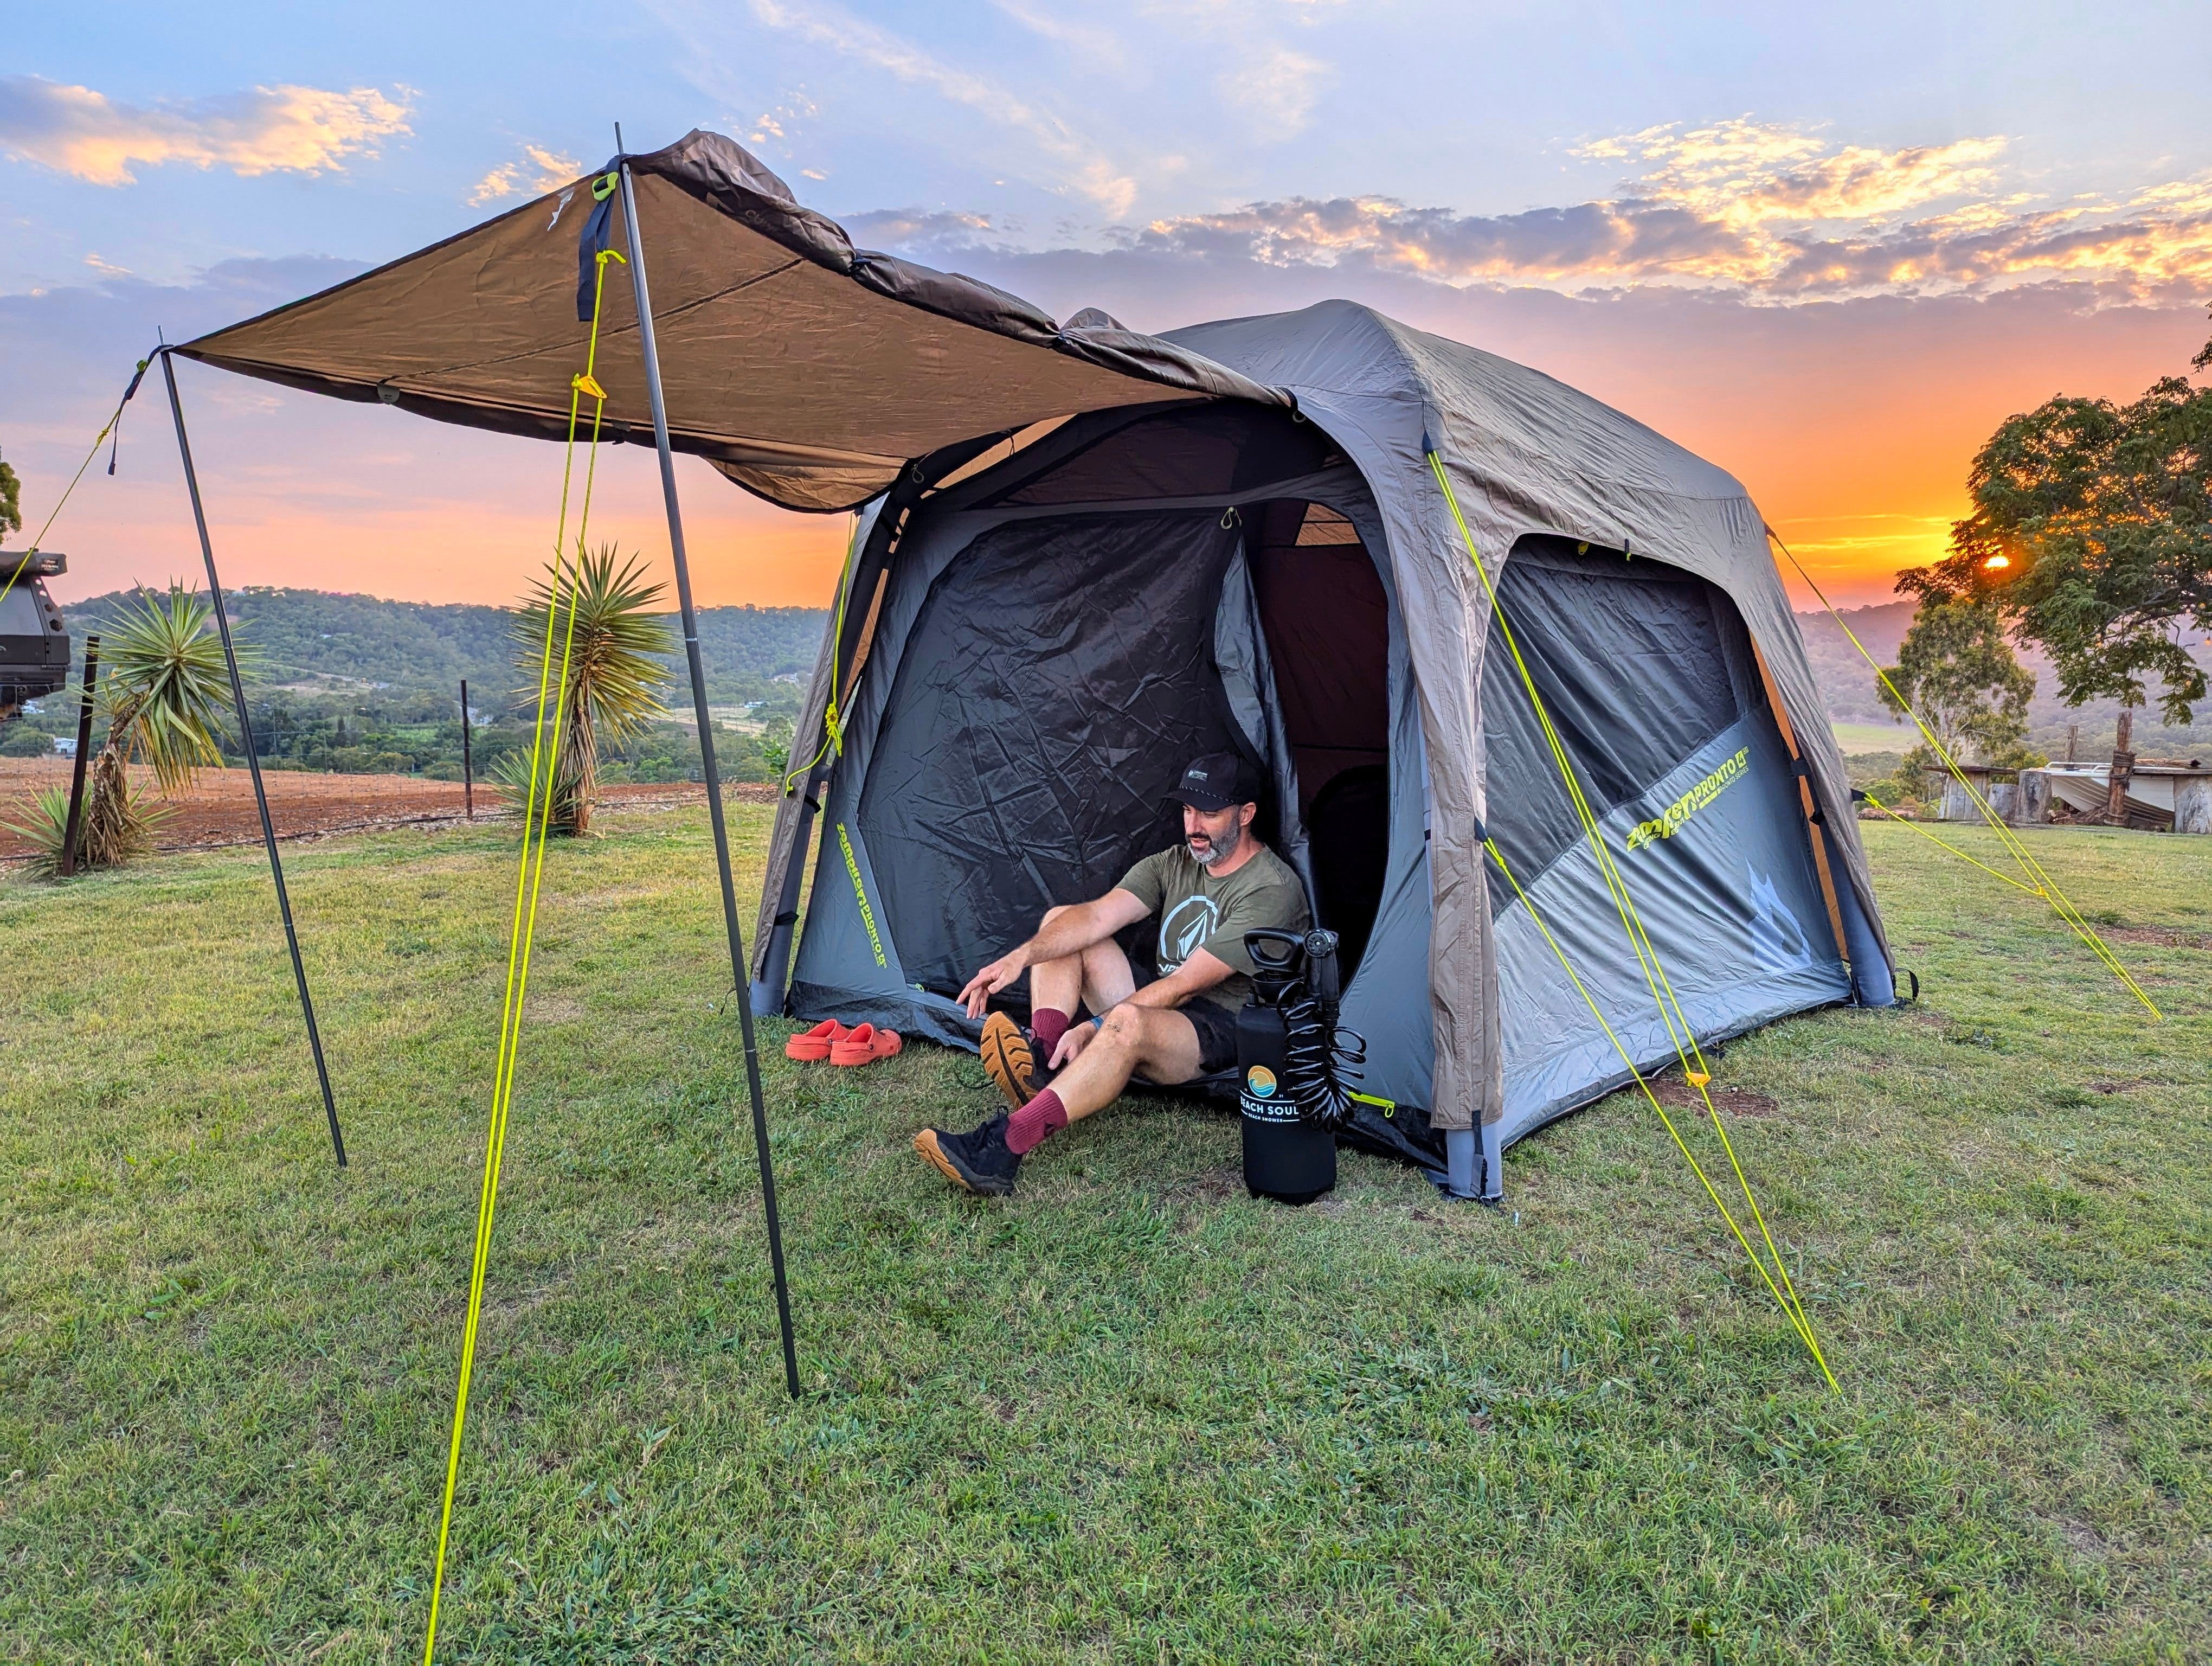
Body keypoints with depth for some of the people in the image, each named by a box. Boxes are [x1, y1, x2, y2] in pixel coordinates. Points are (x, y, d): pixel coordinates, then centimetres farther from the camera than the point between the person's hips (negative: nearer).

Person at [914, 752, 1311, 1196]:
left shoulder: (1272, 890, -17)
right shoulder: (1173, 863, 7)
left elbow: (1185, 985, -21)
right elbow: (1098, 916, -8)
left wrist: (1093, 1029, -24)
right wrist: (1020, 957, -25)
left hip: (1223, 1032, -8)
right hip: (1155, 1002, 8)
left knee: (1129, 1023, -42)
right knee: (1060, 920, -2)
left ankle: (1002, 1148, -47)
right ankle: (1040, 1056, -24)